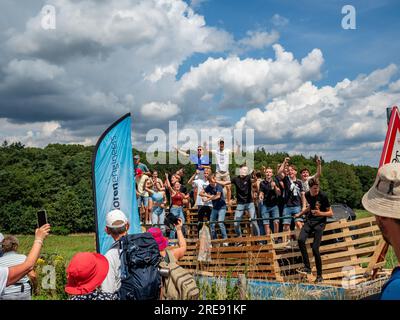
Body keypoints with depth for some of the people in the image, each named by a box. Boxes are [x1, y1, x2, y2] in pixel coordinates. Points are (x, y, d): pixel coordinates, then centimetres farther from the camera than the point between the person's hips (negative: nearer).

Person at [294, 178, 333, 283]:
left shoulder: (323, 196, -12)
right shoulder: (307, 195, 5)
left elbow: (331, 213, -8)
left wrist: (320, 213, -24)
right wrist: (300, 214, 28)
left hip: (320, 222, -5)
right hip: (309, 220, 5)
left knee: (315, 248, -12)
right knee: (301, 240, -22)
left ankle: (319, 275, 3)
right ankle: (307, 267, -12)